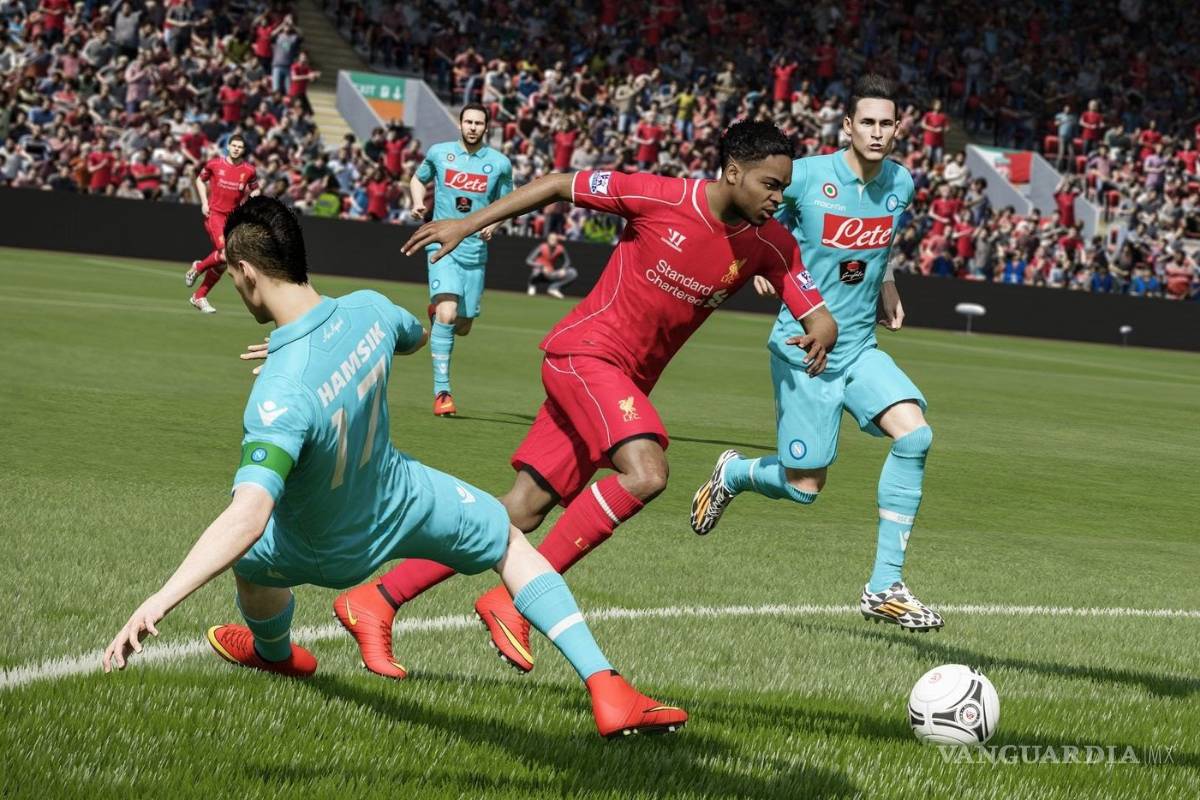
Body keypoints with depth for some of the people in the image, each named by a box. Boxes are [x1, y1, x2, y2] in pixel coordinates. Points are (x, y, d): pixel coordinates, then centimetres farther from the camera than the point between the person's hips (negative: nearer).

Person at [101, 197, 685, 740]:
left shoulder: (281, 393, -43)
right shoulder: (368, 309, -23)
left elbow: (247, 519, -53)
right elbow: (415, 336, 5)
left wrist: (158, 601, -58)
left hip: (321, 554, -4)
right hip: (403, 502, 4)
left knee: (246, 554, 30)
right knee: (510, 541, 28)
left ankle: (273, 650, 64)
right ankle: (606, 689, 13)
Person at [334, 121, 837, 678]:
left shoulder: (771, 245, 0)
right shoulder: (663, 198, -14)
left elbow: (819, 317, 1)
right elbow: (559, 185, -4)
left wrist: (819, 337, -24)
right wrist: (469, 224, -4)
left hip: (627, 381, 6)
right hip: (585, 351, -6)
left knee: (524, 510, 0)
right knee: (646, 472, -29)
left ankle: (377, 600, 4)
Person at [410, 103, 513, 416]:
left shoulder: (500, 163, 2)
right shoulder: (439, 153, 2)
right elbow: (418, 179, 20)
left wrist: (493, 223, -6)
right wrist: (418, 202, 0)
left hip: (475, 250, 2)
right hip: (442, 246, -2)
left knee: (463, 326, 9)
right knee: (447, 314, -21)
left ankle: (437, 309, 47)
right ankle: (441, 391, -17)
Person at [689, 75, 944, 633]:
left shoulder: (901, 184, 3)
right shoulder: (806, 176, -13)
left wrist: (885, 284, 9)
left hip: (860, 347, 5)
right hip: (803, 350, -5)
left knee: (915, 434, -20)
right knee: (804, 488, -3)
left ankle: (885, 587, -13)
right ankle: (734, 473, 35)